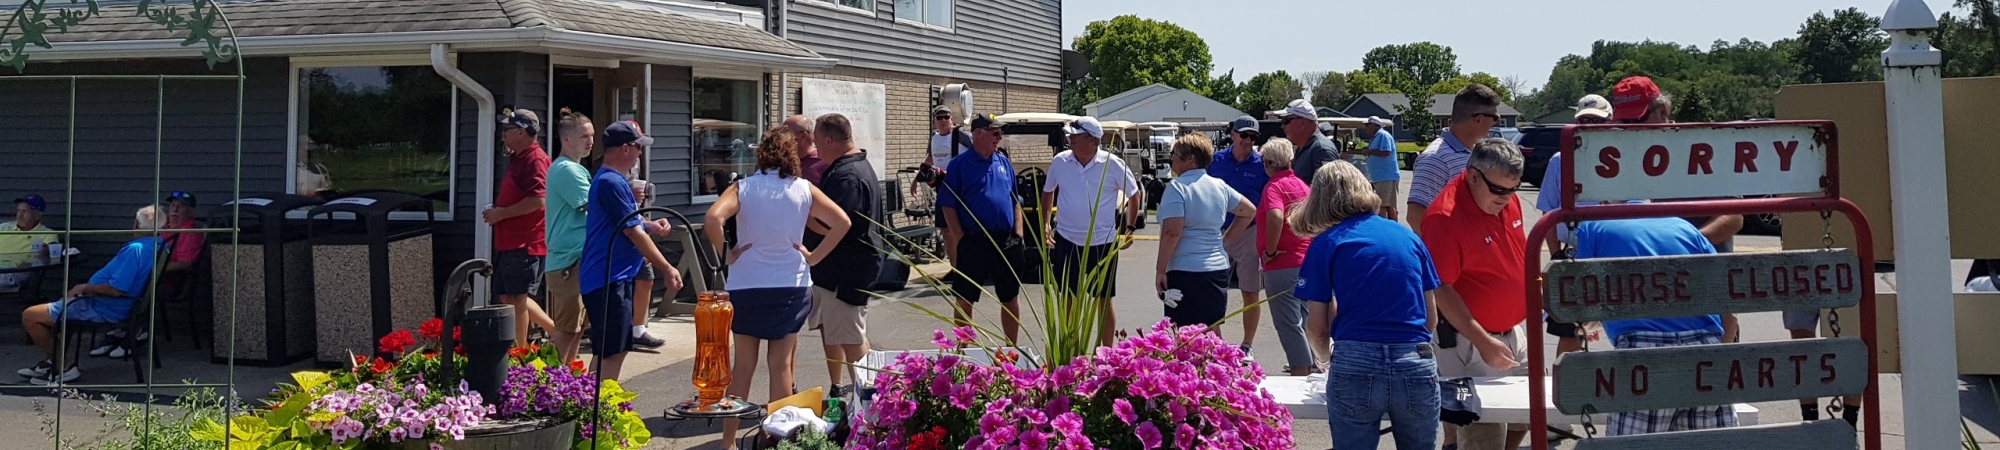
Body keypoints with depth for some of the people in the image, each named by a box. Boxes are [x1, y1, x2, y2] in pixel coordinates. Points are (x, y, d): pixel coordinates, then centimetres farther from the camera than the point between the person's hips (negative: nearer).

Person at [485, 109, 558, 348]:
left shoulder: (535, 160, -15)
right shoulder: (518, 158, 18)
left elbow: (538, 200, -26)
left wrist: (502, 214, -18)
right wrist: (497, 211, 12)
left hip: (524, 243, -11)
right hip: (509, 241, 11)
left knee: (516, 297, -5)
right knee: (509, 296, 13)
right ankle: (556, 330, 20)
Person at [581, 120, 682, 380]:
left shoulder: (607, 179, 17)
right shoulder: (613, 182, -17)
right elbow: (633, 232, -17)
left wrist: (649, 226, 6)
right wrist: (667, 269, -12)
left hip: (613, 279, 11)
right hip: (609, 282, -11)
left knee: (609, 353, 16)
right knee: (611, 355, -9)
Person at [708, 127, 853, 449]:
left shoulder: (743, 188, -6)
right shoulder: (804, 189, -2)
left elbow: (712, 219, -21)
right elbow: (842, 222, -5)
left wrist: (725, 254, -8)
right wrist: (814, 256, 0)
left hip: (746, 287, 0)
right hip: (792, 286, 0)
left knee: (743, 366, 9)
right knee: (781, 365, 9)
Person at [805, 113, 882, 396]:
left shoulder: (847, 176, -21)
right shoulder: (857, 167, 14)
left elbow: (834, 227, -27)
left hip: (846, 270, -11)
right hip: (834, 267, 11)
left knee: (851, 339, -6)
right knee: (829, 330, 19)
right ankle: (837, 392, 29)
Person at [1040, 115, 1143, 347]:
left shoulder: (1113, 165, -9)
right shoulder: (1060, 162, -2)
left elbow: (1135, 195, 4)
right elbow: (1048, 193, 14)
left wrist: (1130, 228, 3)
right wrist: (1045, 226, 9)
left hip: (1103, 243, -2)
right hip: (1067, 240, 2)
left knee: (1104, 300, 7)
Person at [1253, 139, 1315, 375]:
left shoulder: (1274, 186, -13)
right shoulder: (1301, 185, 13)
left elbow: (1276, 217, -31)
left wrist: (1270, 251, -21)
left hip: (1283, 265, -9)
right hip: (1307, 260, 9)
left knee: (1288, 324, -5)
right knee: (1303, 319, 18)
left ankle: (1301, 372, -7)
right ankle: (1308, 366, 26)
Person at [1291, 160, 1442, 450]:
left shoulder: (1326, 243, 5)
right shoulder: (1409, 236, 14)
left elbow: (1316, 327, 5)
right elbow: (1431, 316, 17)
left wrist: (1325, 359, 25)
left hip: (1356, 365, -2)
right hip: (1417, 365, 3)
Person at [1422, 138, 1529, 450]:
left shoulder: (1507, 200, 3)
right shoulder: (1445, 216, -22)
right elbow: (1440, 290, -23)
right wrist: (1483, 342, -25)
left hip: (1514, 330, 8)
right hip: (1469, 340, -8)